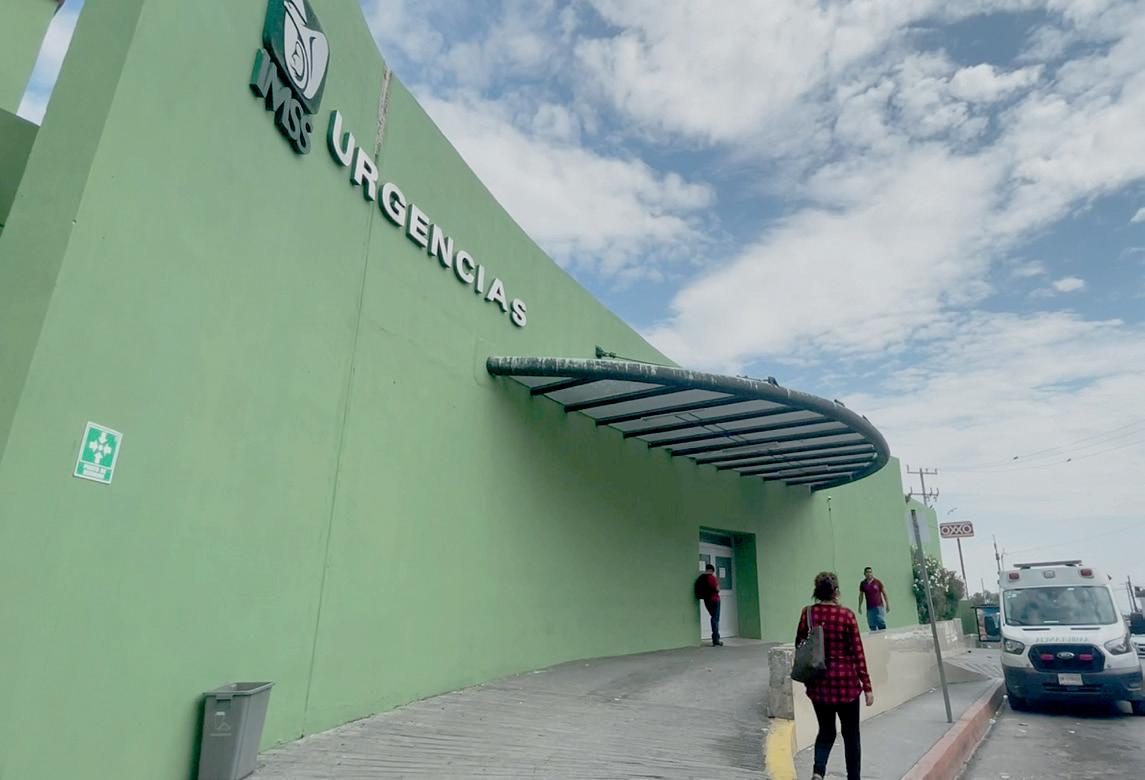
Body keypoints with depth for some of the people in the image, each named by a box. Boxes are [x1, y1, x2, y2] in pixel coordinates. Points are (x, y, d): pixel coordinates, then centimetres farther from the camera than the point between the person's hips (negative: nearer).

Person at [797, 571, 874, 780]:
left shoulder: (808, 613, -5)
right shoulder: (846, 614, -11)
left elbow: (799, 647, 2)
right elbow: (858, 653, -8)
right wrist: (867, 686, -3)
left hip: (818, 682, 2)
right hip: (845, 681, -2)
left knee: (826, 730, 17)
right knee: (850, 734, 17)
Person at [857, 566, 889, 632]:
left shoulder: (878, 582, -2)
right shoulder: (862, 584, 4)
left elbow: (884, 594, 4)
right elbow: (861, 595, 11)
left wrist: (887, 605, 1)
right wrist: (860, 607, 9)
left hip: (879, 606, -2)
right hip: (869, 608, 2)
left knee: (882, 625, -6)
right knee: (872, 626, 2)